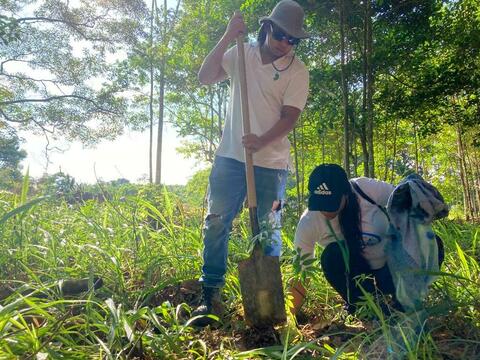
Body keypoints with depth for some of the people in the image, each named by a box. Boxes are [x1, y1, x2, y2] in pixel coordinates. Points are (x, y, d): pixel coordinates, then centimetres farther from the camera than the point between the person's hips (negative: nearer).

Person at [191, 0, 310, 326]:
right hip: (230, 157, 2)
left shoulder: (297, 71, 0)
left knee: (268, 231, 7)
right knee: (216, 225, 3)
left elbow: (290, 116, -10)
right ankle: (211, 295, 17)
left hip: (271, 163, -1)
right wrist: (227, 38, -10)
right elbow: (204, 77, -2)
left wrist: (262, 141, -27)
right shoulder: (241, 54, 6)